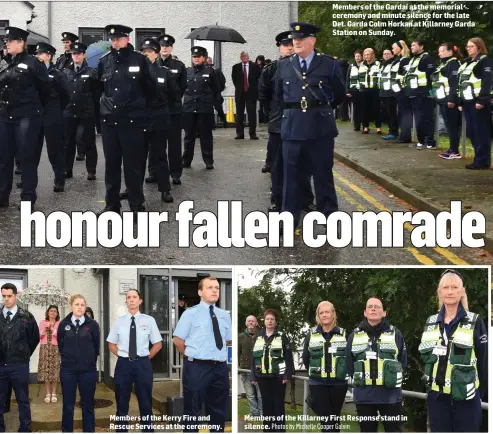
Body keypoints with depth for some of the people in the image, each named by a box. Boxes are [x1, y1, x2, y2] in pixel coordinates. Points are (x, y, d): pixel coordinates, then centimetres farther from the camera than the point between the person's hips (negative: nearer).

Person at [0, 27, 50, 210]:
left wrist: (36, 105, 7)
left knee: (27, 157, -2)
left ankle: (28, 199, 5)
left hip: (27, 116, -6)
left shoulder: (32, 63, -7)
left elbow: (45, 87, -3)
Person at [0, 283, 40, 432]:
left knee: (23, 400, 8)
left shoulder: (26, 317, -2)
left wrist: (24, 354, 7)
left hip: (19, 365, -1)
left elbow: (35, 337, 8)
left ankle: (25, 429, 16)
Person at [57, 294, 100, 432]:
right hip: (68, 370, 1)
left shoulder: (92, 325, -2)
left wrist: (90, 361, 10)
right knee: (68, 406, 5)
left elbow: (96, 346, 6)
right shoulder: (63, 324, 1)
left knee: (88, 406, 6)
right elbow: (60, 345, 11)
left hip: (88, 370, -1)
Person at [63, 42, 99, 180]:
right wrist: (62, 106, 5)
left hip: (86, 114, -3)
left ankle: (91, 171, 7)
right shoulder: (66, 72, 9)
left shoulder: (91, 72, -1)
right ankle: (67, 170, 15)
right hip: (69, 112, 3)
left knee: (88, 142, 1)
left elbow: (97, 93, -1)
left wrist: (94, 110, -5)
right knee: (68, 142, 7)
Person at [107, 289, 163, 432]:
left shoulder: (149, 320, -1)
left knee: (145, 402, 6)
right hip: (123, 364, 1)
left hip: (143, 364, -1)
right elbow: (111, 344, 13)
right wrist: (122, 356, 2)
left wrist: (146, 358, 0)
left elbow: (158, 344, 5)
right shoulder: (119, 321, 4)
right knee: (122, 403, 8)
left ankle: (147, 429, 14)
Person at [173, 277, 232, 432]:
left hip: (220, 367, 5)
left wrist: (219, 357, 13)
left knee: (219, 410, 13)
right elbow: (178, 339, -3)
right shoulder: (191, 313, -4)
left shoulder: (225, 315, 12)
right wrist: (192, 356, 2)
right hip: (197, 367, -5)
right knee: (193, 411, 0)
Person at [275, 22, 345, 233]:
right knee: (291, 174, 6)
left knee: (323, 174, 6)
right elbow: (279, 94, 20)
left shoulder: (328, 64, -2)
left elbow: (339, 93, 9)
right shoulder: (284, 66, 6)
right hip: (292, 126, 2)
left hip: (321, 126, -2)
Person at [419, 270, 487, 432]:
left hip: (465, 398, -4)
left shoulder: (475, 322, -3)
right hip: (437, 397, 4)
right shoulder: (430, 323, 10)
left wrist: (480, 391, -3)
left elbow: (483, 361, -2)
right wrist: (427, 385, 9)